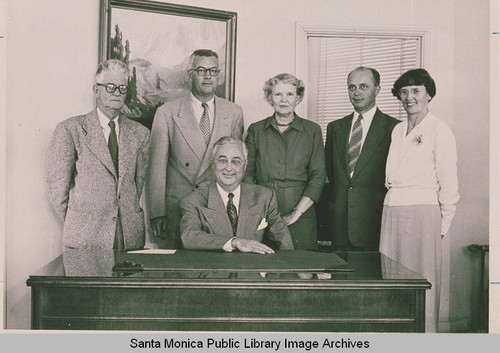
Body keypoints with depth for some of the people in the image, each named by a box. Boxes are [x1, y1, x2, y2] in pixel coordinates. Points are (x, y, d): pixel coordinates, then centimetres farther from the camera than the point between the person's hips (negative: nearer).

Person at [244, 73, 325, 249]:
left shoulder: (312, 130, 6)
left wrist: (297, 212, -8)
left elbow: (318, 177, 1)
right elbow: (247, 174, 6)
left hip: (301, 216, 0)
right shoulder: (256, 130, 9)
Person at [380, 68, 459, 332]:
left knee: (421, 281, 0)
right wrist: (390, 209, 8)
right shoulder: (397, 131, 16)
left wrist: (442, 225, 0)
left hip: (422, 212, -5)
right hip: (391, 212, 6)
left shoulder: (439, 131, -1)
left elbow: (449, 184, -1)